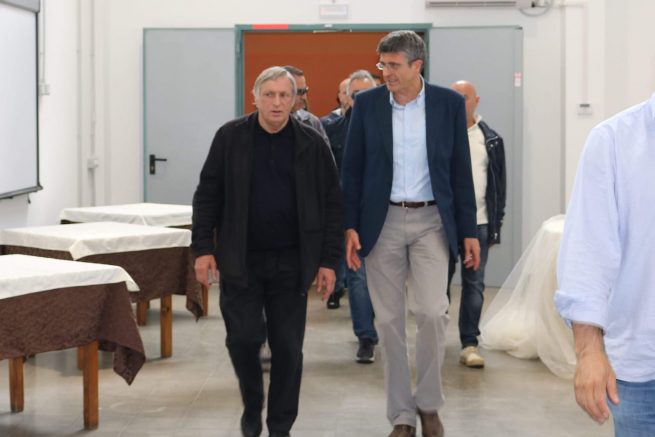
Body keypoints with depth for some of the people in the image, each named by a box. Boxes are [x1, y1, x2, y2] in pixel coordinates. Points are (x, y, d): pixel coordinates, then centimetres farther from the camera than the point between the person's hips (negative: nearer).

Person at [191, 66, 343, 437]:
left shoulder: (312, 144, 0)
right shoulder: (230, 137, 0)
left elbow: (332, 205, 2)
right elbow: (208, 196, 3)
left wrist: (328, 261, -3)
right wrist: (203, 248, -4)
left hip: (291, 263, 0)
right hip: (240, 260, 0)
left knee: (288, 348, 3)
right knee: (243, 338, -2)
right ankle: (252, 406, 25)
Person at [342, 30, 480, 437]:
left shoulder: (449, 103, -1)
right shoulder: (367, 104, 0)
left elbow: (460, 169, 2)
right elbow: (352, 169, 4)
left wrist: (468, 231, 1)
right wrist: (350, 226, -3)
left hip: (431, 220, -1)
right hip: (382, 221, 1)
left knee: (433, 311, -12)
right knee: (389, 320, 3)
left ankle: (428, 403, 10)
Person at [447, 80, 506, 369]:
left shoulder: (491, 140, 7)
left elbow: (499, 184, 10)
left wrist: (496, 225, 7)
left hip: (479, 222, 2)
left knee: (474, 285, 3)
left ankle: (469, 344, 8)